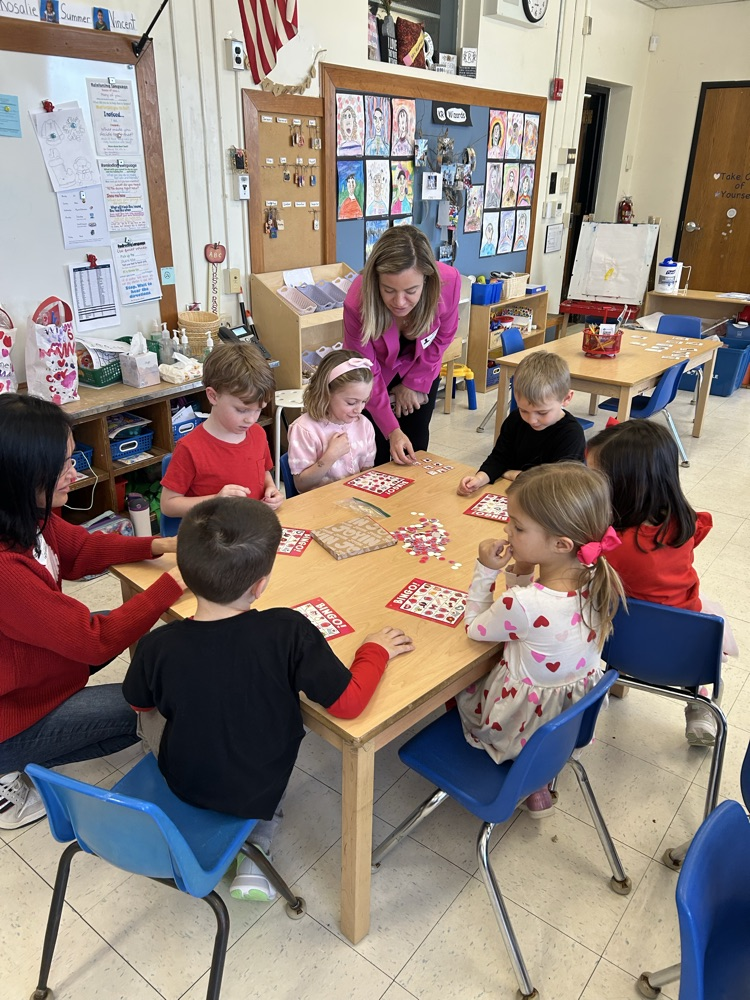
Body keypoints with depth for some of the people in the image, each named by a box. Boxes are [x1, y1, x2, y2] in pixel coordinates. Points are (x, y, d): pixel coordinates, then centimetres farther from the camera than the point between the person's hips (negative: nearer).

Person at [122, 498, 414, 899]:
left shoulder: (157, 646, -26)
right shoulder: (287, 631, -32)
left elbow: (140, 704, -4)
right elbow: (348, 702, -23)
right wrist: (376, 650, -6)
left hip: (185, 785, 2)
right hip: (259, 791, -1)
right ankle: (259, 844, 16)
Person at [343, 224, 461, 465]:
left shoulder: (448, 281, -33)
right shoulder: (358, 302, -36)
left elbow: (443, 337, -11)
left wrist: (413, 383, -8)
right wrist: (392, 430, -26)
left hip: (420, 373, 2)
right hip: (376, 374, -2)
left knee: (415, 447, 8)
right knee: (374, 455, -1)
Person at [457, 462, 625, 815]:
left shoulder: (523, 604, -37)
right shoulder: (599, 578, -17)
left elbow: (474, 628, -14)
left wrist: (486, 570, -17)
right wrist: (520, 573, -15)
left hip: (527, 724, -6)